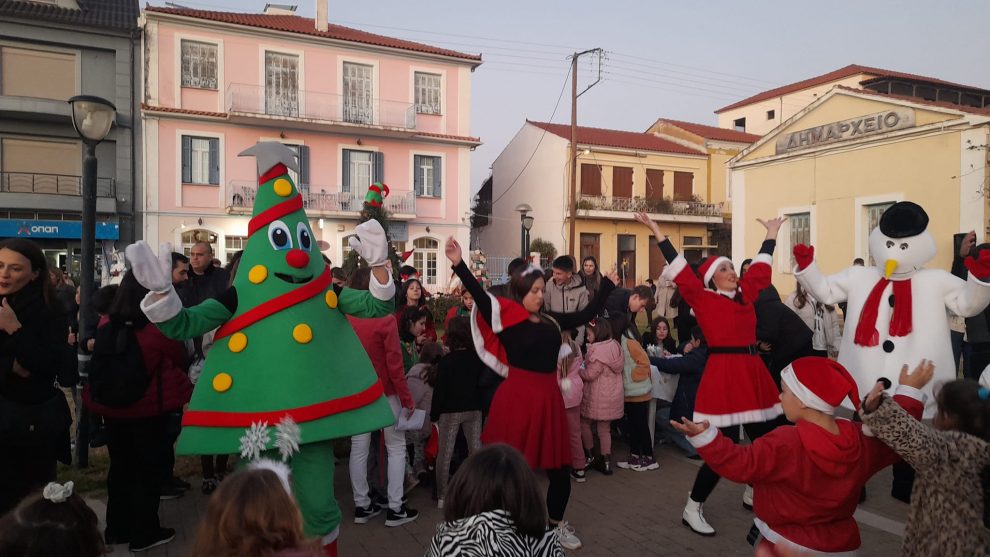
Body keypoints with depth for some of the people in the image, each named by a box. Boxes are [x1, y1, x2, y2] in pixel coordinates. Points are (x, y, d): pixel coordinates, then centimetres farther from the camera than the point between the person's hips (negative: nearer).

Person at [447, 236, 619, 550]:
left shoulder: (551, 321, 10)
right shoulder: (507, 318, -6)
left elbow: (587, 315, 20)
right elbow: (480, 296, -19)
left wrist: (607, 287, 26)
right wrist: (459, 265, -30)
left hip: (548, 397, 6)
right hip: (517, 397, -5)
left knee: (559, 469, 13)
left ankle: (556, 524, 35)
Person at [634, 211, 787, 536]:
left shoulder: (745, 293, 12)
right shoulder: (703, 298, -4)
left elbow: (760, 268, 25)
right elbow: (679, 268, -8)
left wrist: (772, 233, 34)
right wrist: (656, 232, -10)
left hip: (753, 371, 7)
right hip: (723, 373, -7)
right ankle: (692, 509, 10)